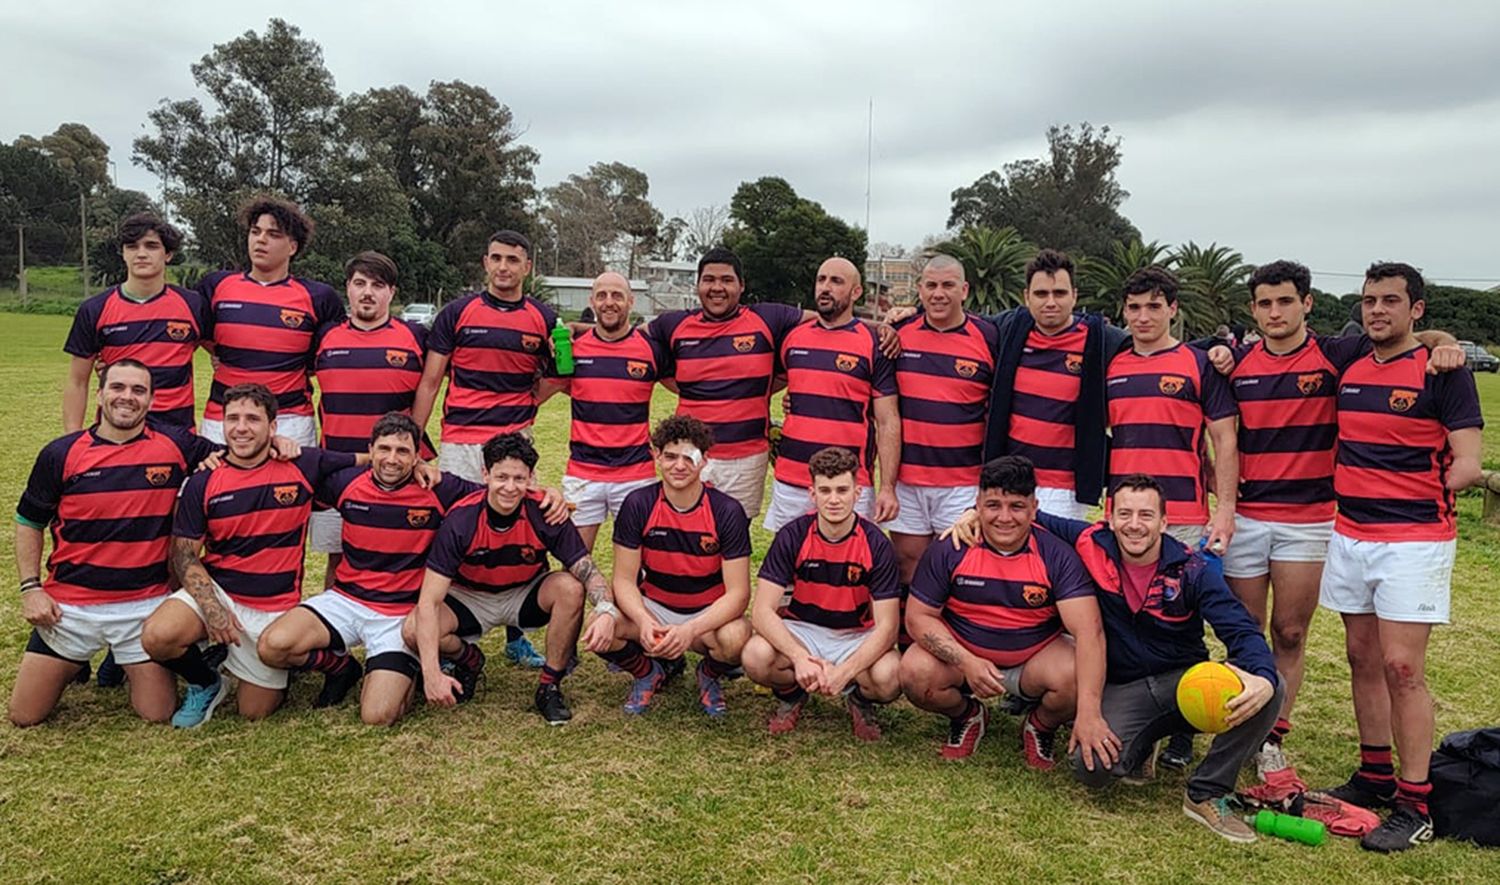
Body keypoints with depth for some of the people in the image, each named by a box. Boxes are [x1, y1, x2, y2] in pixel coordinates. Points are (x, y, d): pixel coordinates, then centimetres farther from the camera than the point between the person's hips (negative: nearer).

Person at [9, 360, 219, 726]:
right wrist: (30, 587, 0)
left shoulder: (175, 445, -4)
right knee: (25, 716, 6)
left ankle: (136, 665, 32)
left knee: (158, 714, 2)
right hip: (68, 605, 1)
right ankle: (74, 663, 35)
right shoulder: (61, 454, -2)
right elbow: (29, 522, 8)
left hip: (145, 605, -1)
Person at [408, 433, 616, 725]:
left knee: (570, 588, -29)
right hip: (469, 599, -1)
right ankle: (468, 660, 8)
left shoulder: (545, 514, -23)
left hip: (526, 595, 1)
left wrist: (606, 611, -44)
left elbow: (588, 572, -20)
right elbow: (428, 602, -28)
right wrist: (432, 674, -38)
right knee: (413, 631, -28)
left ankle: (549, 687, -8)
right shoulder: (461, 520, -27)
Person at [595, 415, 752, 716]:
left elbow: (738, 592, -18)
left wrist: (690, 630, -34)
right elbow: (624, 580, -9)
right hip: (653, 609, 1)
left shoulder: (727, 511, -16)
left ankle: (709, 675, 4)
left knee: (735, 637, -35)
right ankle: (650, 671, 7)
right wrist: (644, 621, -31)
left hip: (709, 613, -1)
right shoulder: (638, 505, -11)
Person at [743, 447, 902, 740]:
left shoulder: (876, 545, -15)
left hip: (857, 637, 0)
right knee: (756, 657, -31)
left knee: (889, 678, -32)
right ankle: (791, 693, 6)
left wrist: (843, 672, -31)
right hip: (801, 631, 1)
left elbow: (886, 626, -17)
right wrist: (800, 658, -34)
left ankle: (860, 698, 7)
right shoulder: (792, 536, -14)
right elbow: (762, 610, -19)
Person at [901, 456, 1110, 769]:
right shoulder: (950, 551, -14)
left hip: (1036, 657, 0)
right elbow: (919, 617, -9)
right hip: (961, 652, 1)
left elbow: (1089, 631, -25)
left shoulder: (1057, 556, -17)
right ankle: (966, 715, 9)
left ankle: (1041, 727, 7)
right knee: (915, 673, -28)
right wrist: (966, 662, -26)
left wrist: (1089, 712, -36)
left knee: (1074, 679, -31)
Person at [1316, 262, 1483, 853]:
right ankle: (1374, 775, 24)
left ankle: (1414, 805, 3)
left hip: (1414, 541, -6)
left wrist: (1417, 499, -3)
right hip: (1349, 536, 6)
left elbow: (1467, 465, -10)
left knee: (1402, 668, -6)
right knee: (1363, 660, 11)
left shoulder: (1442, 371, -7)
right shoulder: (1348, 368, 10)